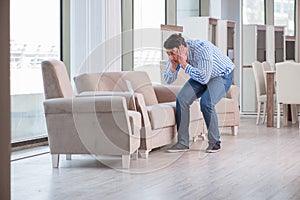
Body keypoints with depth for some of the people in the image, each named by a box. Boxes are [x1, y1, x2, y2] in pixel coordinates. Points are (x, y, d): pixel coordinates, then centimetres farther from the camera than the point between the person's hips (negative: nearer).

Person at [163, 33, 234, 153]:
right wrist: (173, 65, -28)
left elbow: (204, 78, -39)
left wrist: (184, 64, -40)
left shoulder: (202, 49, -37)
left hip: (222, 75, -6)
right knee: (181, 99, -13)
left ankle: (215, 142, -10)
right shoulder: (176, 54, -16)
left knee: (206, 102, -28)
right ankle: (183, 143, -7)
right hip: (200, 75, 6)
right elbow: (168, 80, -10)